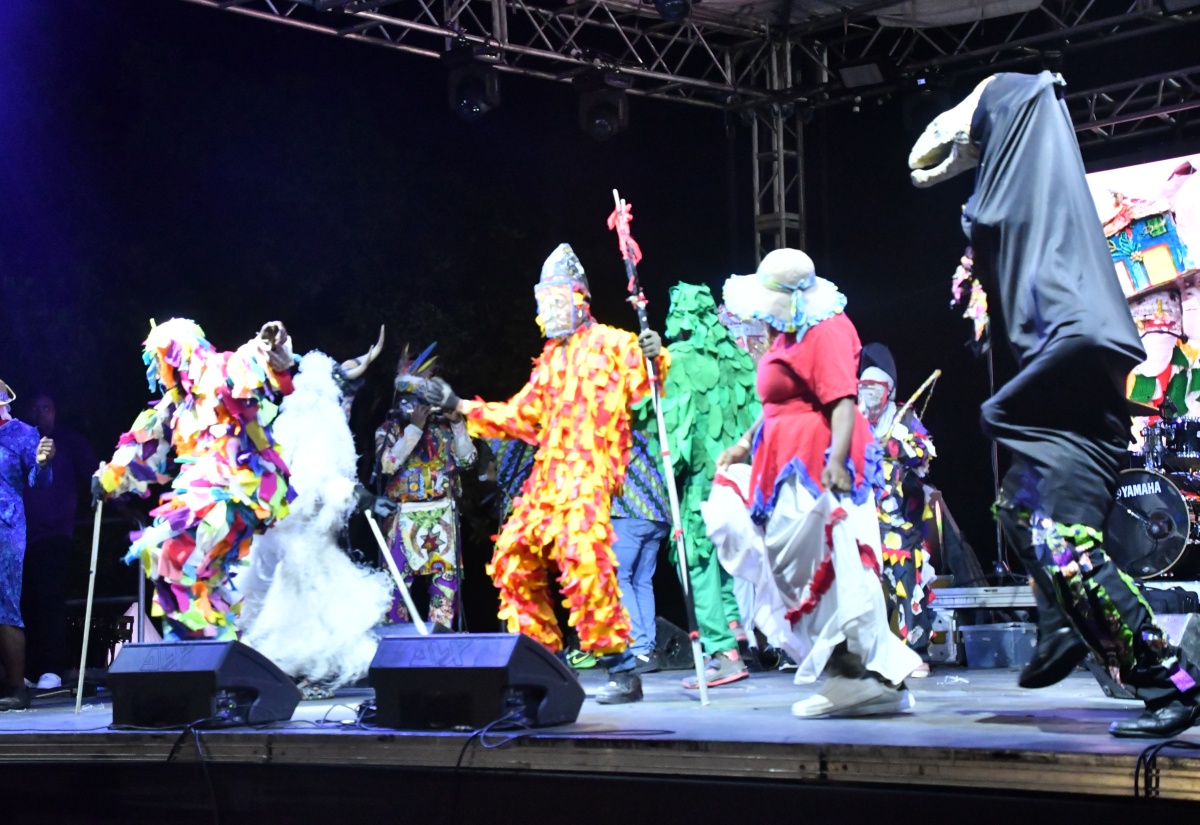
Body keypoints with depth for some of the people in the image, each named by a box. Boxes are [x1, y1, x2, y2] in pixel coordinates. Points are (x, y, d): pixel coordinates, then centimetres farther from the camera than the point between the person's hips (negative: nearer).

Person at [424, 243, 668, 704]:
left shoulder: (609, 343, 2)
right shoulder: (550, 360, 24)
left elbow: (642, 388, -11)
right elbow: (520, 417, 30)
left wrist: (653, 359, -31)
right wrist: (460, 407, 28)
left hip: (587, 474, -9)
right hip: (547, 476, 9)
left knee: (584, 562, -24)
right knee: (513, 559, 9)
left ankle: (622, 670, -18)